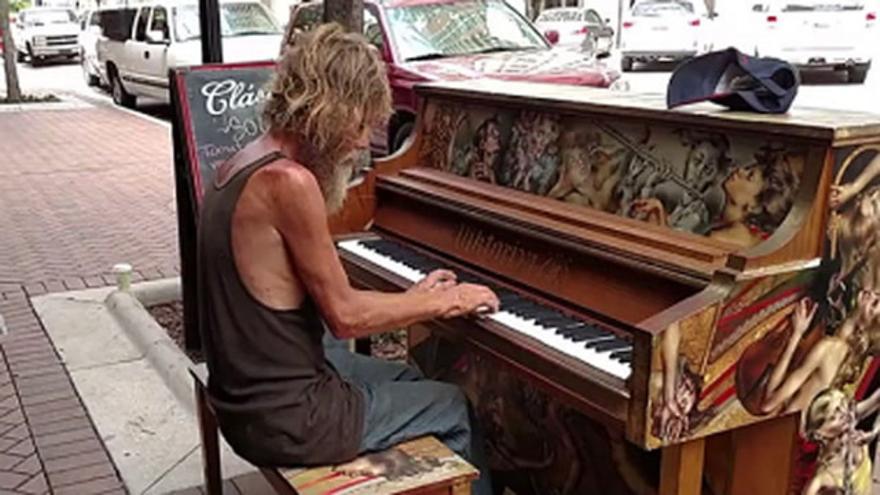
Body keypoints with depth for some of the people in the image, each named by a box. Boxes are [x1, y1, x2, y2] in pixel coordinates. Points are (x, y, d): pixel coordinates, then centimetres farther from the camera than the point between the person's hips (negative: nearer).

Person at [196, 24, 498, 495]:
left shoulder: (243, 165, 5)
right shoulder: (289, 181, -24)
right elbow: (346, 315, -18)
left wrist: (410, 297, 7)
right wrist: (445, 302, -5)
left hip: (247, 388, 9)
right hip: (283, 415, -9)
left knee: (409, 379, 29)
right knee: (455, 407, 12)